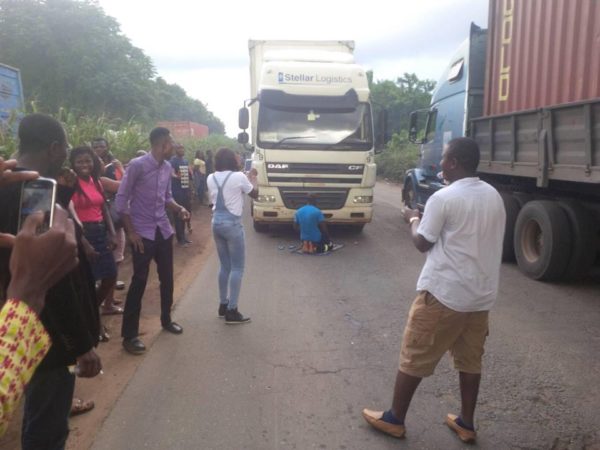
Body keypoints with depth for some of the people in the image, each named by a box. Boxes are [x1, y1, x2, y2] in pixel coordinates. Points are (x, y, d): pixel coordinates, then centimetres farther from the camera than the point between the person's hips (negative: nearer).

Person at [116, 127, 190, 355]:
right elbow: (121, 198, -13)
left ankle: (166, 319, 35)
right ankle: (129, 335, 8)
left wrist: (179, 208, -5)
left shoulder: (167, 168, 6)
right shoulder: (137, 165, -15)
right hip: (142, 233, -6)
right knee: (139, 281, -2)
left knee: (167, 277, 14)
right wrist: (131, 231, -14)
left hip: (164, 230, 7)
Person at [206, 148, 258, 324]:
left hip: (216, 223, 6)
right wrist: (253, 179, 22)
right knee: (237, 268, 1)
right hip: (232, 223, -6)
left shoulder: (211, 178, 5)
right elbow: (255, 194, 4)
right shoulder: (239, 177, -11)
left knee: (225, 266, 16)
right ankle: (232, 311, 1)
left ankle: (223, 305, 23)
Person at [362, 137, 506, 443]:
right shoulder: (494, 196, 6)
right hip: (481, 295, 7)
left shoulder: (443, 198, -16)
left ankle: (394, 419, 19)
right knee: (470, 361, 18)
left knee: (414, 358, 7)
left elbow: (423, 243, -7)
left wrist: (413, 219, 12)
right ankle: (466, 423, 29)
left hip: (443, 294, -7)